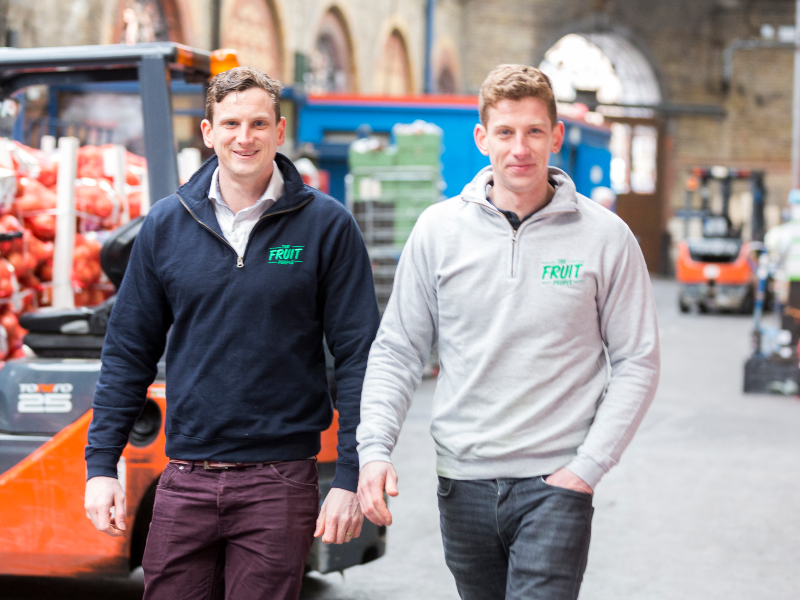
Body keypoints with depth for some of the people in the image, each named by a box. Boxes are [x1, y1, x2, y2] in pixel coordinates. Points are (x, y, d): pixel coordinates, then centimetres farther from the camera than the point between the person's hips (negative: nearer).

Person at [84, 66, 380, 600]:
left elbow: (359, 358, -3)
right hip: (185, 481, 3)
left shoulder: (327, 225, -2)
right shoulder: (166, 225, 6)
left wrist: (350, 478, -8)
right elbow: (128, 353, 10)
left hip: (279, 482, -2)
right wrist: (101, 465, 4)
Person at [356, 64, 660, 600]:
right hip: (463, 482, 3)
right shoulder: (438, 230, 2)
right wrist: (375, 448, -7)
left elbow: (637, 364, 0)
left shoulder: (605, 237, -3)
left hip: (554, 482, -2)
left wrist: (588, 466, -7)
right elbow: (397, 351, 6)